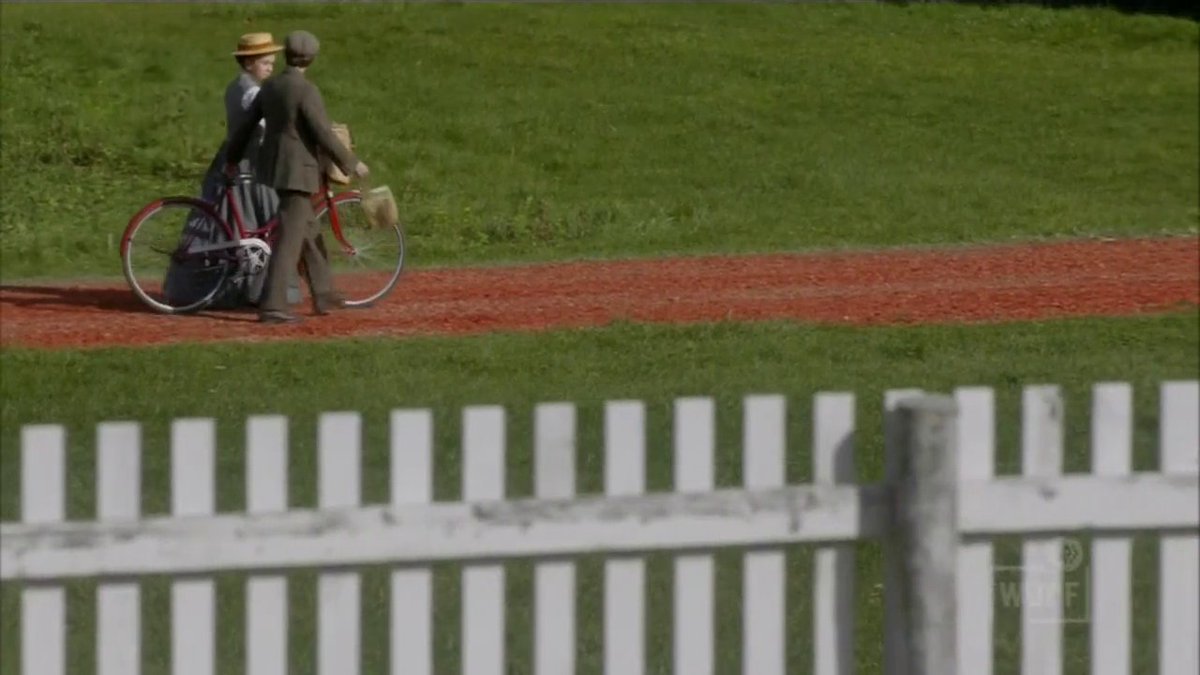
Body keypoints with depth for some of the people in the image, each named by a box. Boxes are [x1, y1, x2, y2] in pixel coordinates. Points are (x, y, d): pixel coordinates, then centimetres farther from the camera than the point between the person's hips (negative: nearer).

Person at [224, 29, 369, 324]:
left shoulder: (270, 86, 7)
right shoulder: (306, 90, -17)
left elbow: (246, 124, 14)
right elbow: (323, 134, -19)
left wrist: (232, 159, 27)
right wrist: (351, 163, -8)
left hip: (273, 165, 9)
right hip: (297, 170, -9)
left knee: (309, 231, 20)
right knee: (289, 239, -7)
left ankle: (323, 294, 28)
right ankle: (272, 306, -11)